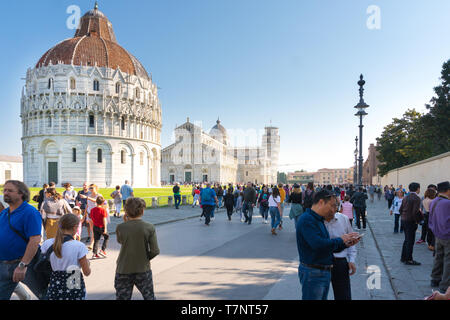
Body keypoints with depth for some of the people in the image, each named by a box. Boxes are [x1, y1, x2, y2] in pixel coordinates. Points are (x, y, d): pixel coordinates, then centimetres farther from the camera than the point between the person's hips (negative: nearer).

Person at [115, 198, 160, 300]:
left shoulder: (120, 228, -12)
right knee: (149, 297, 18)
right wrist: (146, 258, 6)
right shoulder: (150, 228, -13)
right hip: (143, 270, 0)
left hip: (123, 271, 0)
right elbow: (155, 251, -13)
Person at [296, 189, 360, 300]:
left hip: (324, 272, 10)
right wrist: (340, 240, -14)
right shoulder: (307, 219, -18)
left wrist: (346, 244, 4)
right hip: (312, 273, -10)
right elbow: (319, 245, -29)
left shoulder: (318, 220, 15)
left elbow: (328, 247, 20)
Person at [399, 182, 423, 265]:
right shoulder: (416, 198, -15)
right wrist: (417, 221, -11)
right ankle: (408, 260, 7)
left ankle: (403, 258, 25)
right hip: (411, 221, -8)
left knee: (407, 240, 18)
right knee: (410, 241, 1)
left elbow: (400, 209, 12)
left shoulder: (405, 198, 9)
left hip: (404, 220, 8)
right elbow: (415, 212, -23)